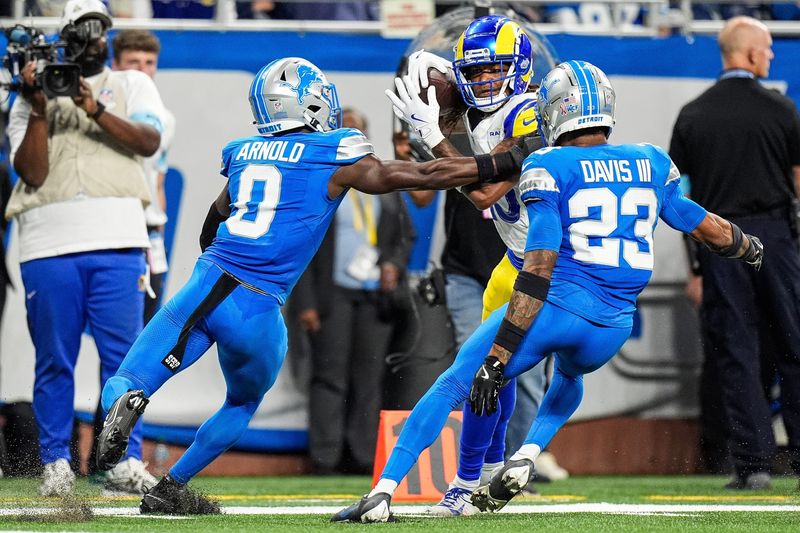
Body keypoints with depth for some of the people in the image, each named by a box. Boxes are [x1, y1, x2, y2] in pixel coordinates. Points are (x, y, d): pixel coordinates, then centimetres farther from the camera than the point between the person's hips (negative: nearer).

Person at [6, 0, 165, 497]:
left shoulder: (131, 85, 15)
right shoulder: (29, 100, 14)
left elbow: (149, 141, -4)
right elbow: (32, 173, 2)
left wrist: (95, 110, -16)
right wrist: (40, 111, -8)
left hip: (117, 240, 0)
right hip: (49, 245, 0)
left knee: (123, 355, -4)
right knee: (55, 359, 1)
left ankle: (125, 461, 0)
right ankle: (56, 464, 7)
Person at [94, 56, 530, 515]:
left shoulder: (244, 152, 16)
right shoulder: (336, 156, 2)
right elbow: (422, 176, 4)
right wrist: (506, 164, 11)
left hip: (205, 287, 2)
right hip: (256, 310, -2)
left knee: (126, 383, 2)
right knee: (242, 406, 26)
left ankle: (126, 405, -32)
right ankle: (170, 488, 24)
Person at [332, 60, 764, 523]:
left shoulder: (549, 168, -5)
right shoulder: (653, 165, 8)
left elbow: (539, 268, -12)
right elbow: (701, 225, 21)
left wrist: (498, 356, -13)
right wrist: (747, 246, 45)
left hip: (554, 306, -4)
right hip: (611, 328, 5)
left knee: (452, 388, 9)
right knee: (569, 377, 38)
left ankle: (382, 493, -2)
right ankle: (525, 459, 14)